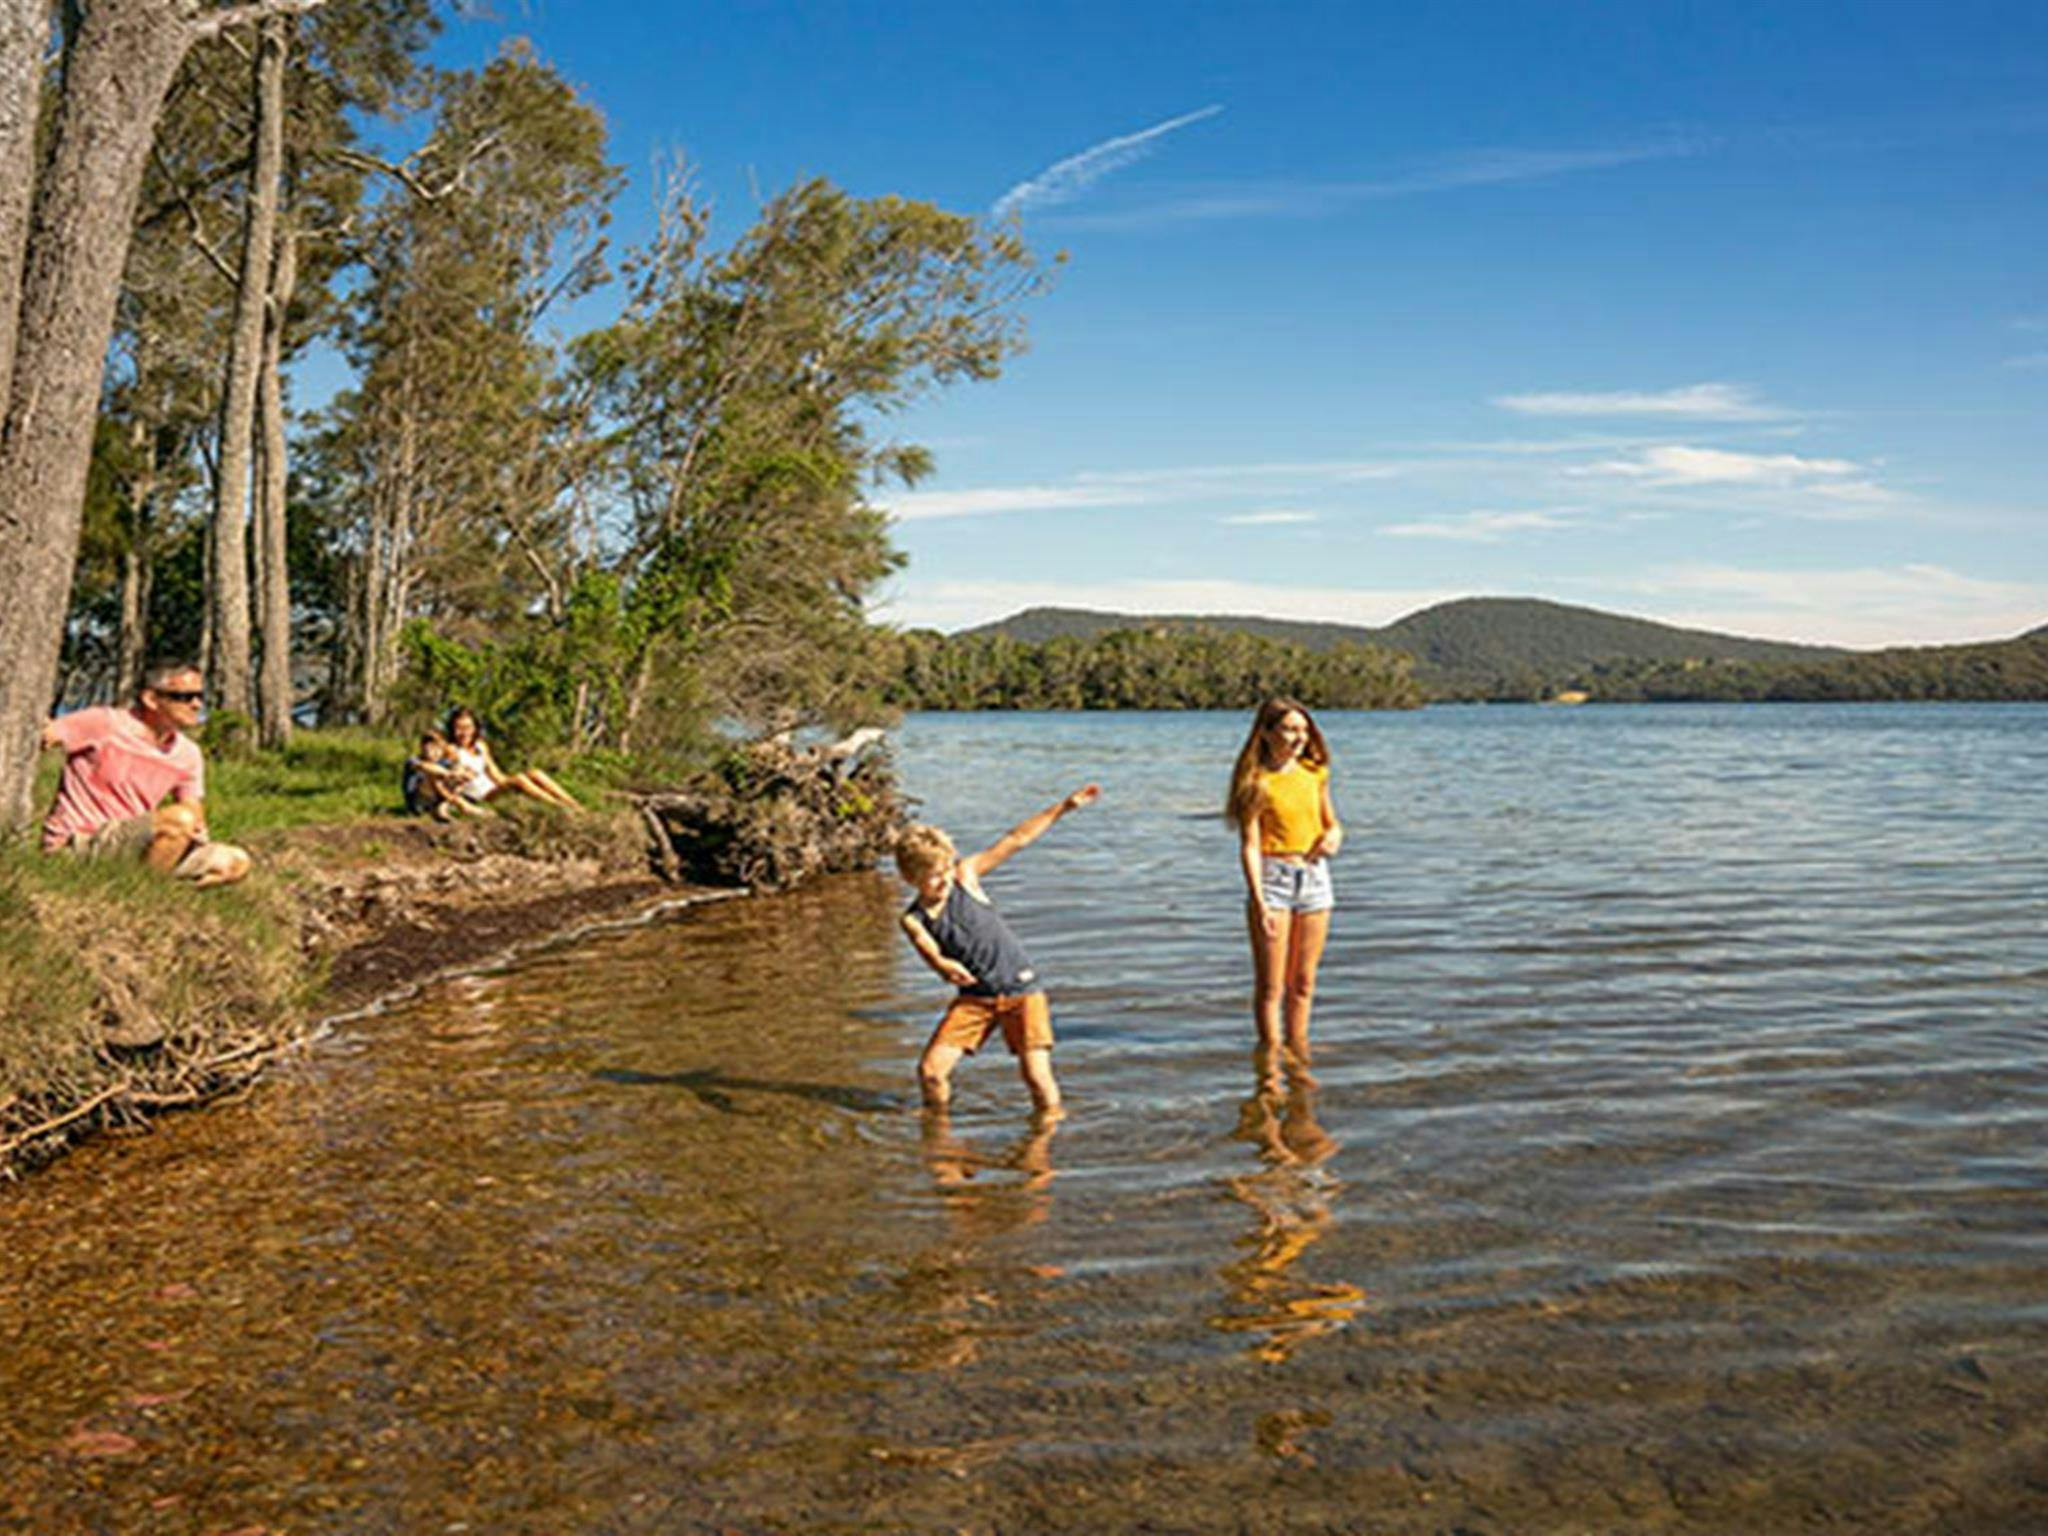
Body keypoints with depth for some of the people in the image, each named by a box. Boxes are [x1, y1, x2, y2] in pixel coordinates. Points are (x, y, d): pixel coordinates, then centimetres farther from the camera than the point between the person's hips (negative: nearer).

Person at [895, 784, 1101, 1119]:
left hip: (1021, 988, -1)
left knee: (1037, 1074, -11)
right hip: (975, 996, 1)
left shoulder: (964, 875, -3)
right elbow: (928, 951, -22)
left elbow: (1016, 839, -5)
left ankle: (1051, 1124, 11)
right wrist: (943, 965, -47)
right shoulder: (914, 920, -3)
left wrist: (1065, 806, -8)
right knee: (930, 1069, -6)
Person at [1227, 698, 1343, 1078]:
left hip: (1314, 875, 5)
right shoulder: (1256, 782, -9)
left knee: (1303, 982, 12)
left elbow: (1330, 821, 22)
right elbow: (1249, 845, -12)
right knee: (1270, 985, -1)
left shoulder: (1314, 773, 8)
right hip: (1273, 878, -5)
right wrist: (1259, 901, -19)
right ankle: (1269, 1065, 8)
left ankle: (1297, 1060, 24)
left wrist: (1333, 834, -3)